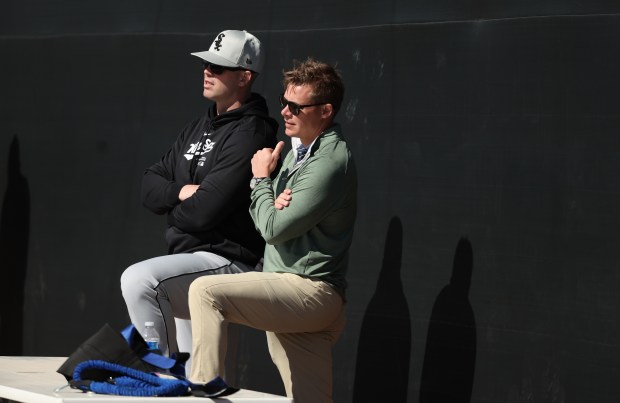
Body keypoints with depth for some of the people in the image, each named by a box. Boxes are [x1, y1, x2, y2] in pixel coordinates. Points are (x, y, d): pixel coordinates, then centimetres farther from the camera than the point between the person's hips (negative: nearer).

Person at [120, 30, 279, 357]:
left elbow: (203, 212, -23)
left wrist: (172, 208, -1)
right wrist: (180, 192, -10)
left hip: (228, 261, -10)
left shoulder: (250, 134, -15)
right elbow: (149, 187, 12)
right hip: (191, 260, 10)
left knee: (138, 280, -29)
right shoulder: (199, 127, 15)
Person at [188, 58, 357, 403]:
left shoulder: (330, 163, -15)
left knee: (206, 290, -20)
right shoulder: (299, 149, 15)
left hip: (309, 292, -9)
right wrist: (275, 203, -5)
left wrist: (262, 179, -2)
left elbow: (273, 228, -17)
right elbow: (264, 221, 18)